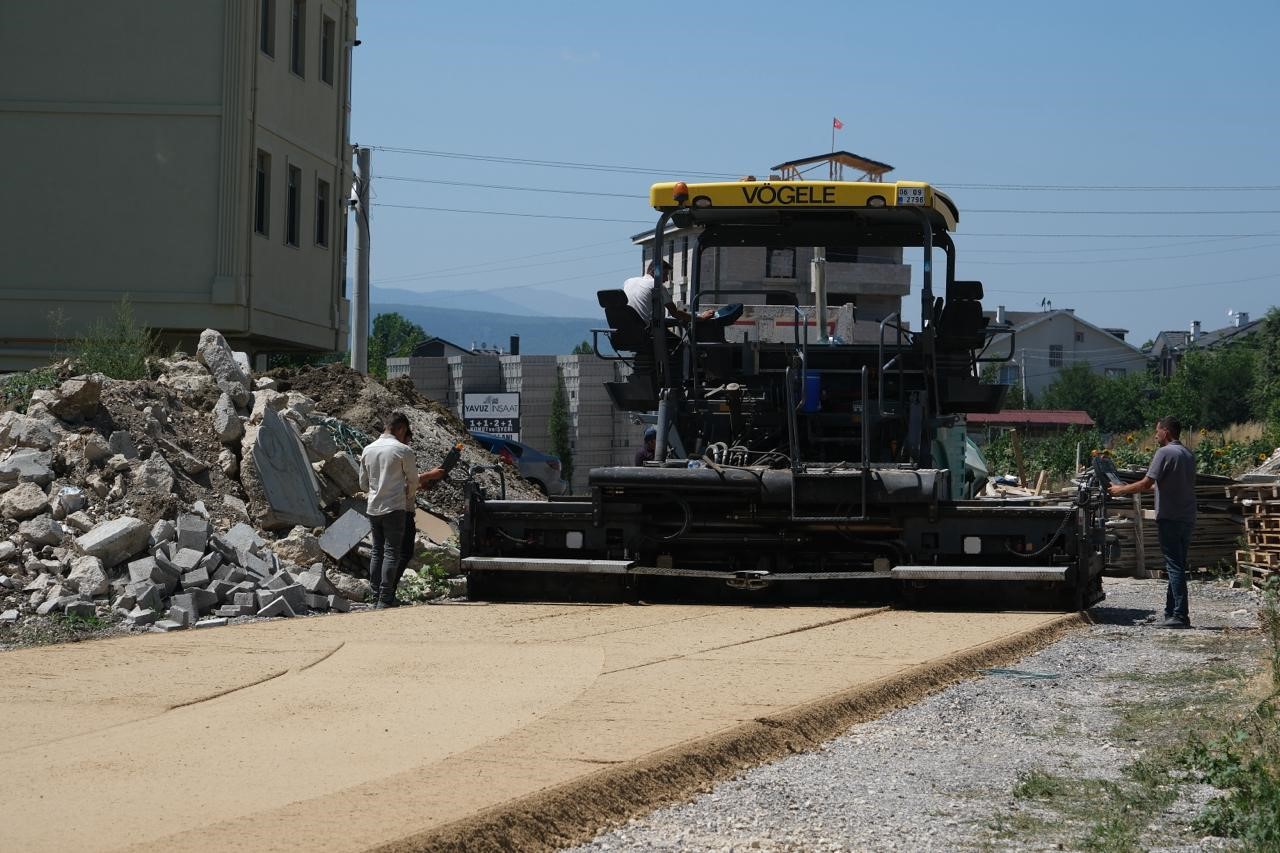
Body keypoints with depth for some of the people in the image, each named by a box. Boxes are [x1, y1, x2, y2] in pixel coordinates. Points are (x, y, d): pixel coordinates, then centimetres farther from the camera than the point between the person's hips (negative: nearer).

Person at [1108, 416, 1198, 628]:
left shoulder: (1165, 453, -12)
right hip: (1187, 518, 8)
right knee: (1177, 567, 12)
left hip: (1170, 518, -8)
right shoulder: (1188, 455, 14)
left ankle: (1180, 616, -11)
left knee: (1175, 567, -8)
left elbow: (1146, 483, -15)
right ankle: (1171, 613, 16)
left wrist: (1121, 489, 1)